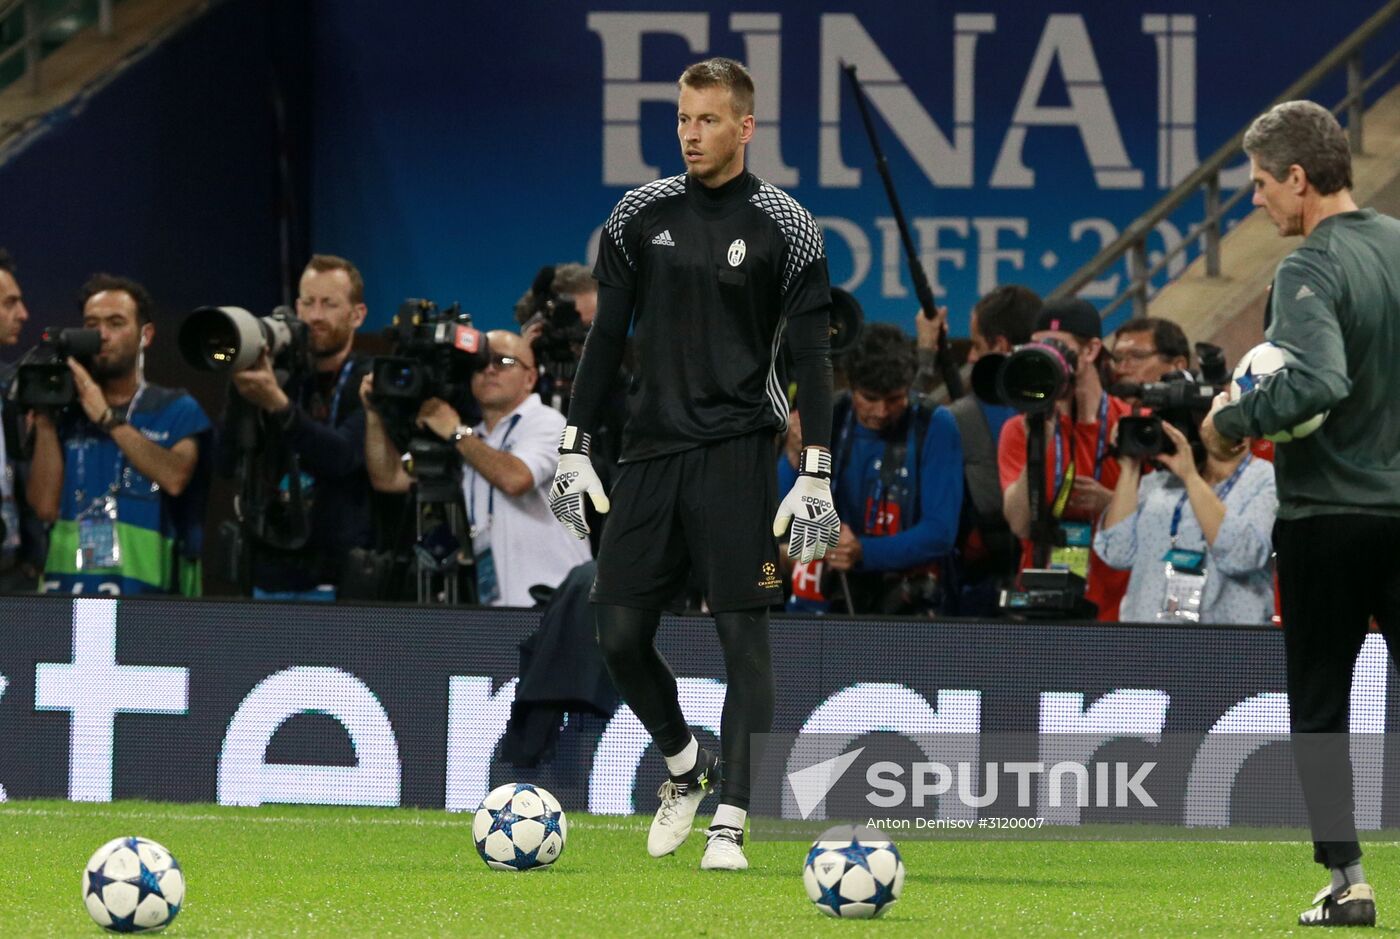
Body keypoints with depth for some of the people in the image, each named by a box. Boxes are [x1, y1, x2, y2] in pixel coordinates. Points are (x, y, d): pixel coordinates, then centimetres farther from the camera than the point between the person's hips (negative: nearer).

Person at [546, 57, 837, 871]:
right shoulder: (642, 215, 9)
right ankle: (686, 765, 26)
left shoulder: (786, 226, -2)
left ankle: (730, 819, -7)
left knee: (744, 636, -8)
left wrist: (817, 475, -10)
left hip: (737, 452, -4)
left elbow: (812, 358, -3)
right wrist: (574, 449, 7)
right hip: (651, 451, 4)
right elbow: (607, 336, 12)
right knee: (620, 633, 2)